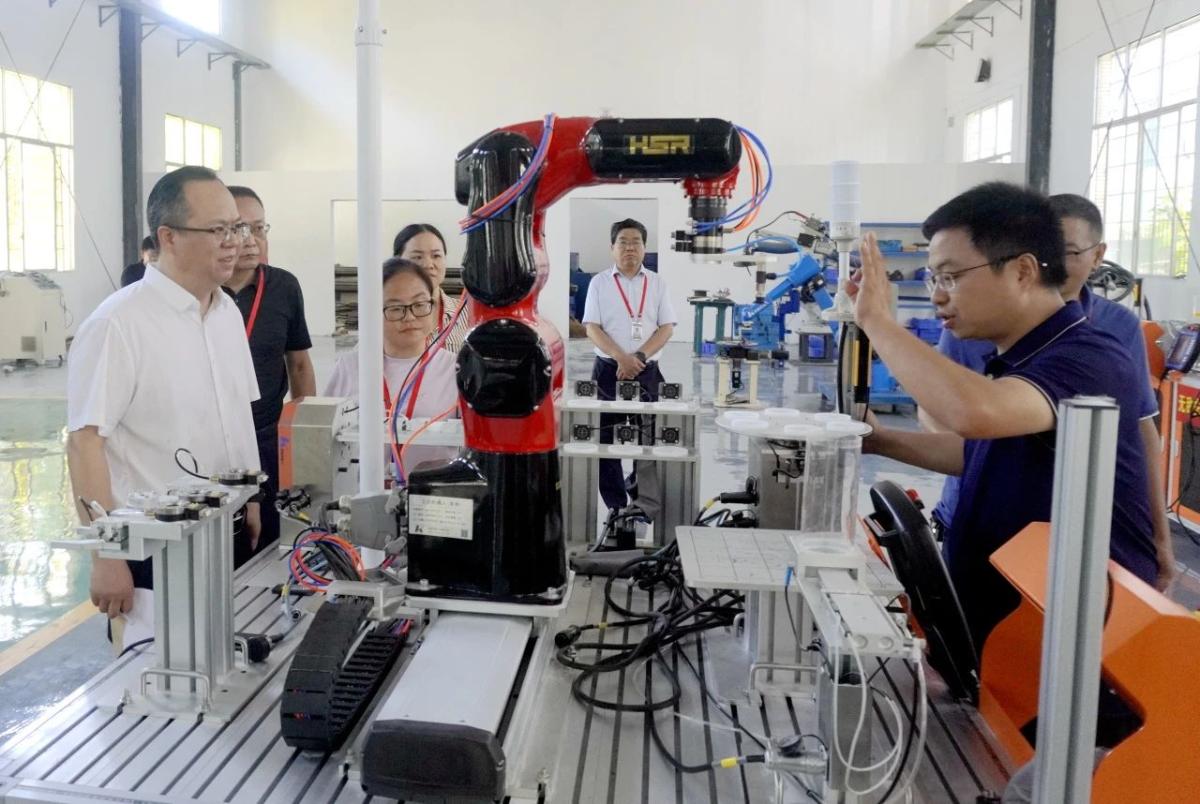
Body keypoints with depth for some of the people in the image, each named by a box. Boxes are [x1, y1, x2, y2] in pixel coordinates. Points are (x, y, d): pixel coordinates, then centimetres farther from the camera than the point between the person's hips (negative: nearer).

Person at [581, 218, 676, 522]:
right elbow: (592, 328, -2)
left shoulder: (657, 283, 9)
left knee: (648, 437, -3)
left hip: (647, 371, 0)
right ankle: (616, 505, 12)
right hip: (608, 369, 0)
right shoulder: (599, 283, 6)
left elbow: (666, 328, 3)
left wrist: (639, 356, -12)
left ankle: (646, 506, 2)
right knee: (605, 439, 2)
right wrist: (622, 359, -15)